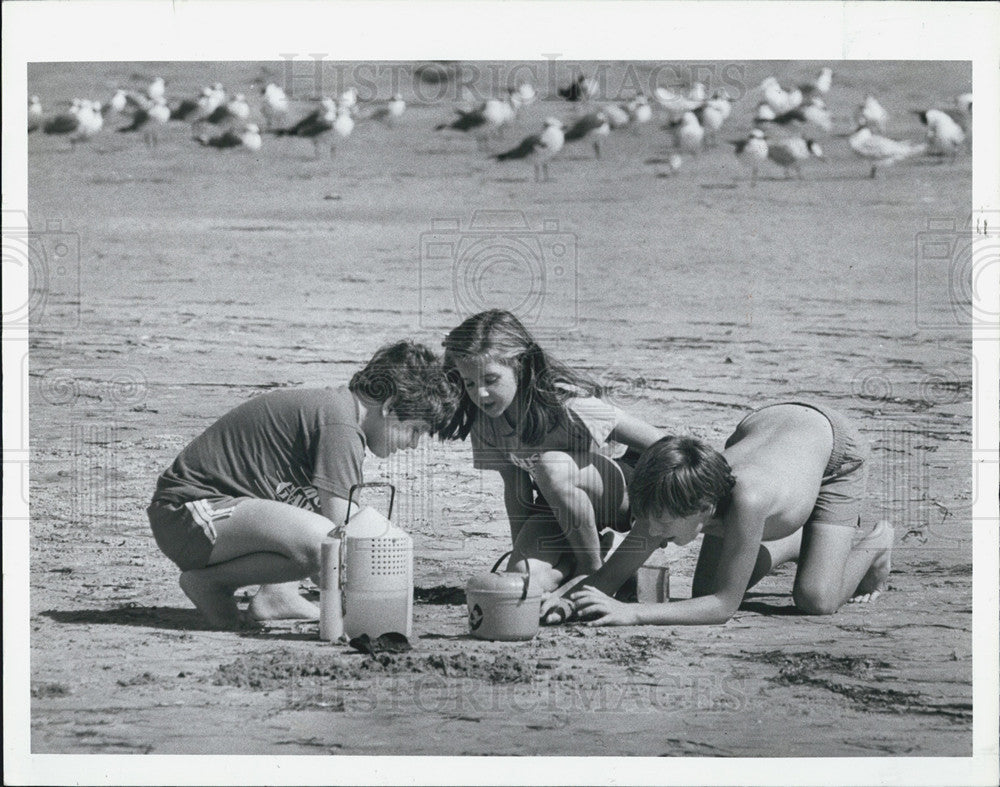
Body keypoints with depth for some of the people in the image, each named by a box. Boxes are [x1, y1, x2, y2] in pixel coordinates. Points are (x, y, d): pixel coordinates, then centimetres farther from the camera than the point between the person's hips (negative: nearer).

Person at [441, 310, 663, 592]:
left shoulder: (568, 406, -29)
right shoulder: (484, 420, -11)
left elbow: (662, 448, -24)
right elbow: (516, 488, 0)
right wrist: (520, 553, -7)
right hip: (559, 508, 4)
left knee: (552, 466, -36)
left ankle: (593, 571, -15)